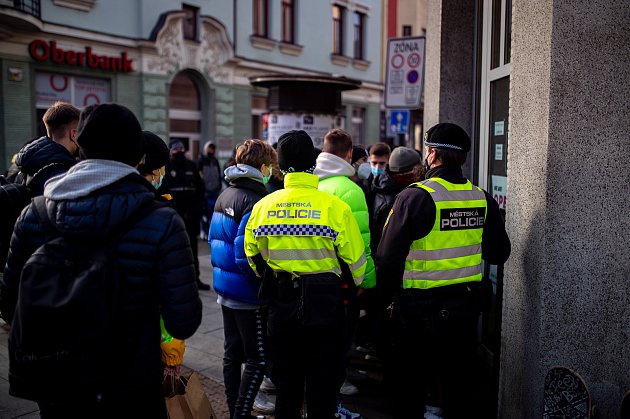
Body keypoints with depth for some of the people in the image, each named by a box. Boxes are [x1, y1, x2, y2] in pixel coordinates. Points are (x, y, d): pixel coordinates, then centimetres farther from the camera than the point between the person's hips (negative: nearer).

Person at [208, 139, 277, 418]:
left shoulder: (225, 196, 10)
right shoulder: (253, 200, -19)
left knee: (233, 354, 17)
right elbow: (247, 254, -25)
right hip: (248, 293, -9)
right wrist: (266, 283, -14)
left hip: (225, 288, 9)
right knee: (258, 359, 1)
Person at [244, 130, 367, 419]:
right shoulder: (334, 206, -14)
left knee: (286, 384, 19)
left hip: (280, 301, 3)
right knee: (322, 385, 13)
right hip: (324, 303, -3)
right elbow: (355, 259, -10)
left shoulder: (263, 205, -3)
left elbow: (252, 254, 6)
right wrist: (355, 284, 11)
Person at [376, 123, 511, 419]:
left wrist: (389, 292, -1)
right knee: (459, 378, 21)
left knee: (411, 381, 12)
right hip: (466, 305, 5)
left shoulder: (414, 196, -18)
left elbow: (388, 256, -18)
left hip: (419, 308, -4)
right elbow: (499, 253, 8)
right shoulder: (483, 199, -2)